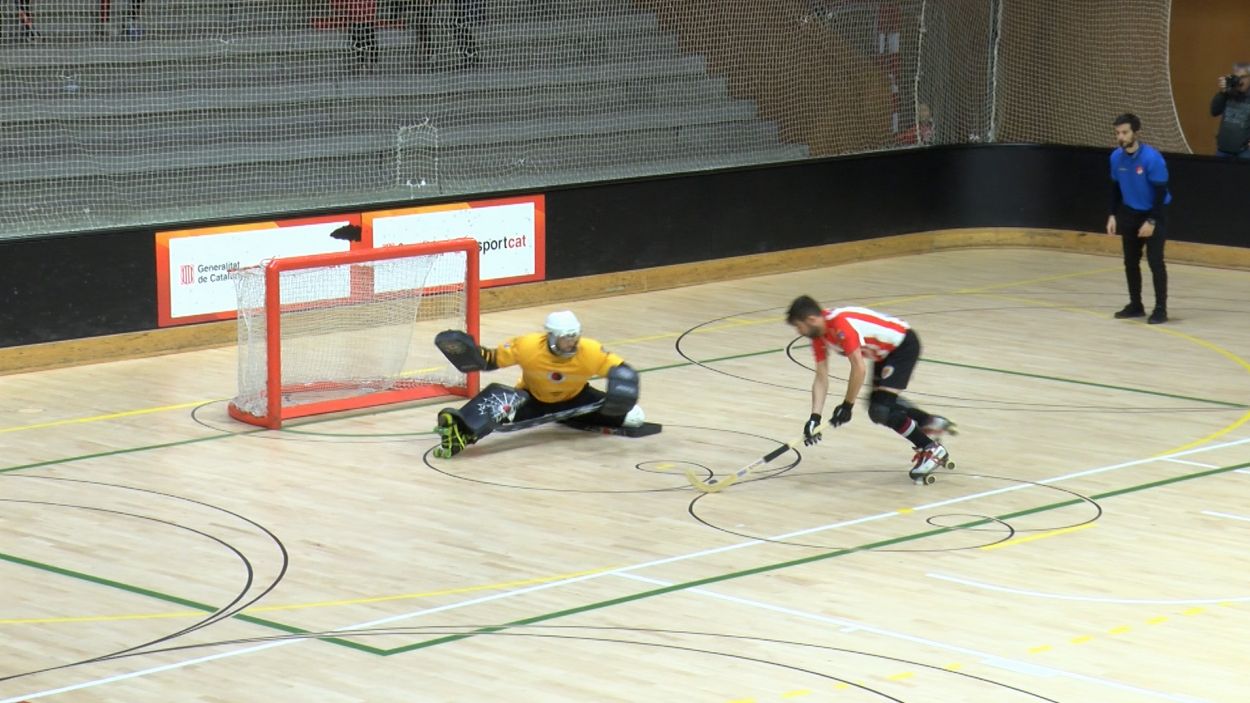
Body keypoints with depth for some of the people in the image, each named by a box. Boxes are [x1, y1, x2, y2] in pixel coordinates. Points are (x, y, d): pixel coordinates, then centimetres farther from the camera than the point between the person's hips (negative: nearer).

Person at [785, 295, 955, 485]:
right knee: (877, 406, 18)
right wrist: (815, 418, -11)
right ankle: (932, 423, 36)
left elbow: (859, 369, -30)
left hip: (904, 344, -10)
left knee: (881, 409, -17)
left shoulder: (840, 324, -30)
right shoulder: (818, 334, -2)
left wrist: (847, 406, -20)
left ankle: (932, 450, -5)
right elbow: (821, 379, -1)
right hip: (885, 352, 10)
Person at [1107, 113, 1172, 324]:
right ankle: (1136, 305, 20)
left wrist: (1151, 221, -21)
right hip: (1130, 213, 6)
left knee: (1155, 261, -11)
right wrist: (1113, 215, 3)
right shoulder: (1116, 157, -6)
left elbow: (1161, 192, -18)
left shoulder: (1152, 158, -23)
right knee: (1130, 261, 8)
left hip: (1154, 213, -6)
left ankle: (1160, 309, -6)